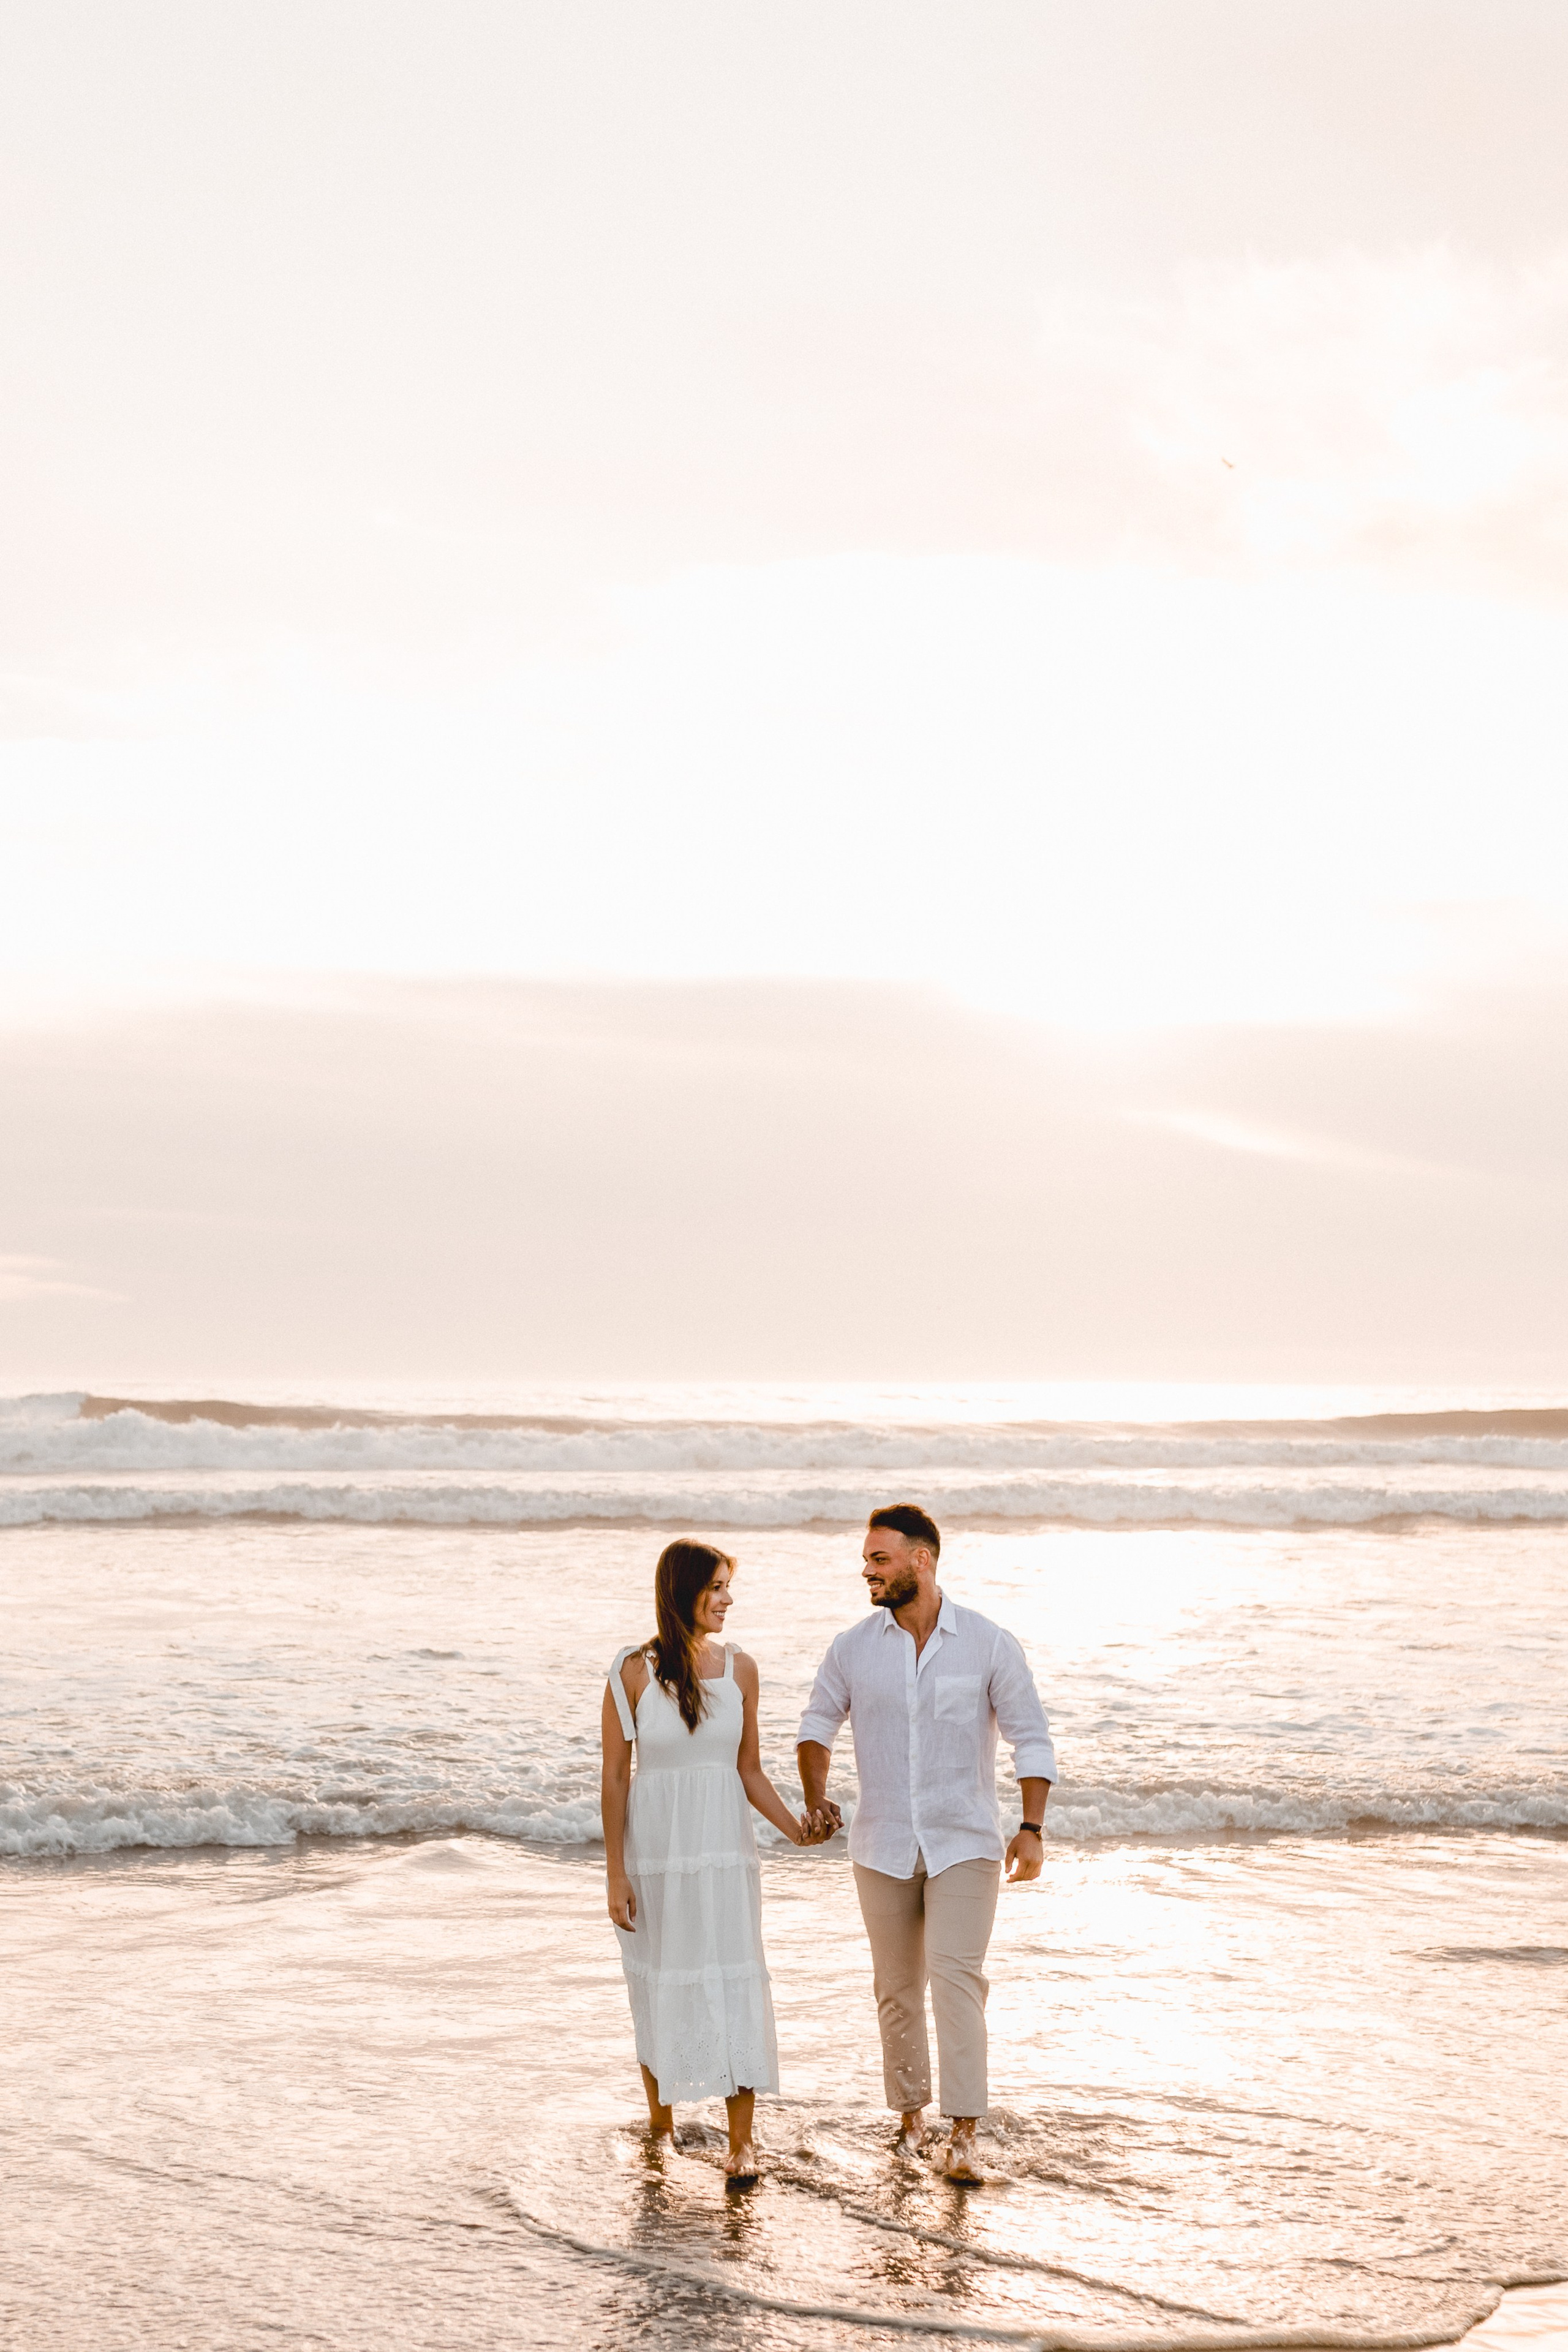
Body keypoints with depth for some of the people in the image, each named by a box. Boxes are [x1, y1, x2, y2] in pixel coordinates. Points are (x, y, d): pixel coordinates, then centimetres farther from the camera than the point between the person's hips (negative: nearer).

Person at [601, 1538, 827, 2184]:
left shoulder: (739, 1669, 2)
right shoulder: (634, 1672, -8)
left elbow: (750, 1770, 8)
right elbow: (615, 1777, -4)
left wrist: (795, 1828, -7)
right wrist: (616, 1874, -6)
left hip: (724, 1851, 2)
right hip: (655, 1851, -2)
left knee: (735, 1984, -3)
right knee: (659, 1986, 9)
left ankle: (741, 2141, 2)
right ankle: (661, 2118, 29)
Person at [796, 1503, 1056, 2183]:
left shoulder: (989, 1644, -7)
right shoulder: (853, 1648, 0)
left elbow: (1031, 1738, -3)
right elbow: (818, 1724, 16)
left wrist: (1031, 1829, -11)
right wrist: (815, 1798, 3)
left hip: (964, 1845, -3)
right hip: (883, 1846, 3)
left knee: (956, 1976, -14)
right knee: (896, 1987, 10)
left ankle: (962, 2134, -16)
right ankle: (910, 2111, 26)